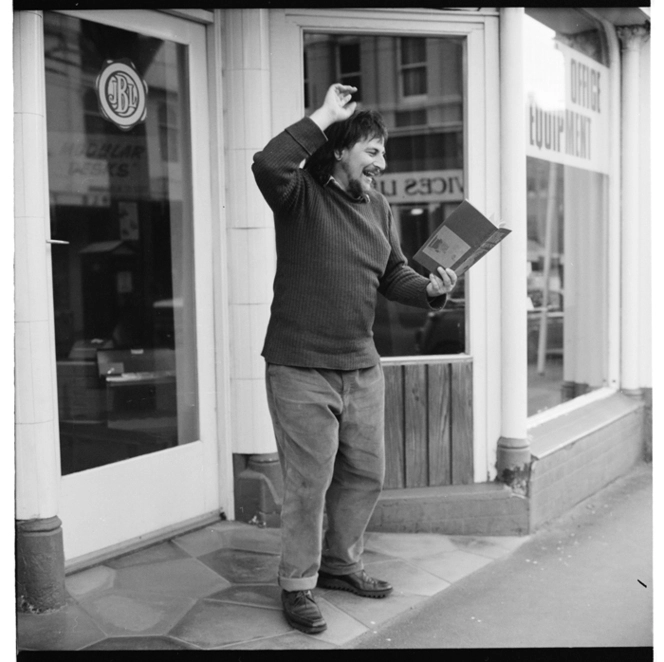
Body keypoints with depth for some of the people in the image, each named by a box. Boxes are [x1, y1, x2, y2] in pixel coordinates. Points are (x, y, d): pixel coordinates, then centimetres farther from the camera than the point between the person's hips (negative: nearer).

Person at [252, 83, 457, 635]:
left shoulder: (378, 207, 12)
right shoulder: (301, 196, -9)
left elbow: (394, 275, 15)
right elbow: (268, 165, -32)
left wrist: (430, 289, -6)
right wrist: (323, 118, -23)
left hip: (361, 367, 7)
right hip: (301, 369, -7)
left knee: (366, 475, 16)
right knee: (309, 485, 1)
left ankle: (341, 564, 37)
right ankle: (298, 585, 20)